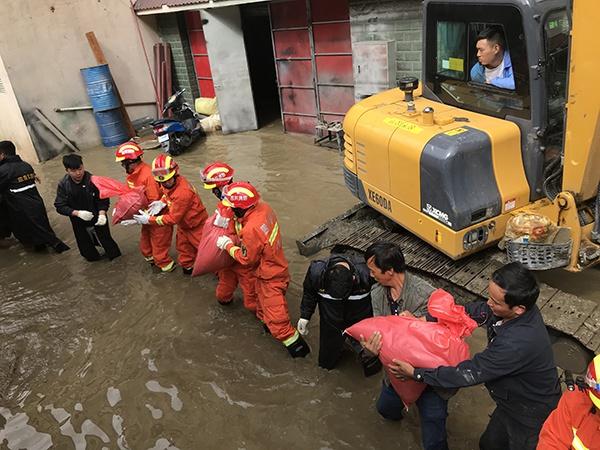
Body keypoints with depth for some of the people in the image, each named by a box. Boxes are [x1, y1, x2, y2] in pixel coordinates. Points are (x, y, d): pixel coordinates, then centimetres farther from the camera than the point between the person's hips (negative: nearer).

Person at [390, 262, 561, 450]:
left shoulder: (518, 342, -42)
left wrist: (416, 373, -25)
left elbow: (469, 373, -33)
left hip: (533, 414, -7)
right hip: (512, 400, 7)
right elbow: (475, 311, -8)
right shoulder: (520, 307, -19)